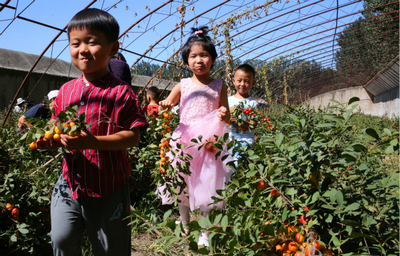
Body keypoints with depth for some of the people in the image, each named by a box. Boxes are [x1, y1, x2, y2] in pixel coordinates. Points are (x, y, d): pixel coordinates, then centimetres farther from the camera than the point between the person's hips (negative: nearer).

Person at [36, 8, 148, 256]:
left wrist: (93, 141, -29)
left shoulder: (120, 92, -14)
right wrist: (50, 140, -8)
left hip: (109, 189, -4)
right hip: (70, 183, 4)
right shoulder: (66, 90, 4)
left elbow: (132, 136, -18)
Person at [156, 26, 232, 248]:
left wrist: (224, 115, -16)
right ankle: (185, 227, 31)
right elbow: (166, 106, 5)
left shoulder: (219, 87, 3)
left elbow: (226, 116, 8)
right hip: (184, 140, 1)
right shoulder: (183, 86, 3)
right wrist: (165, 106, -19)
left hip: (208, 142, -1)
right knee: (183, 185, 9)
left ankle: (204, 232, 18)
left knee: (205, 186, 2)